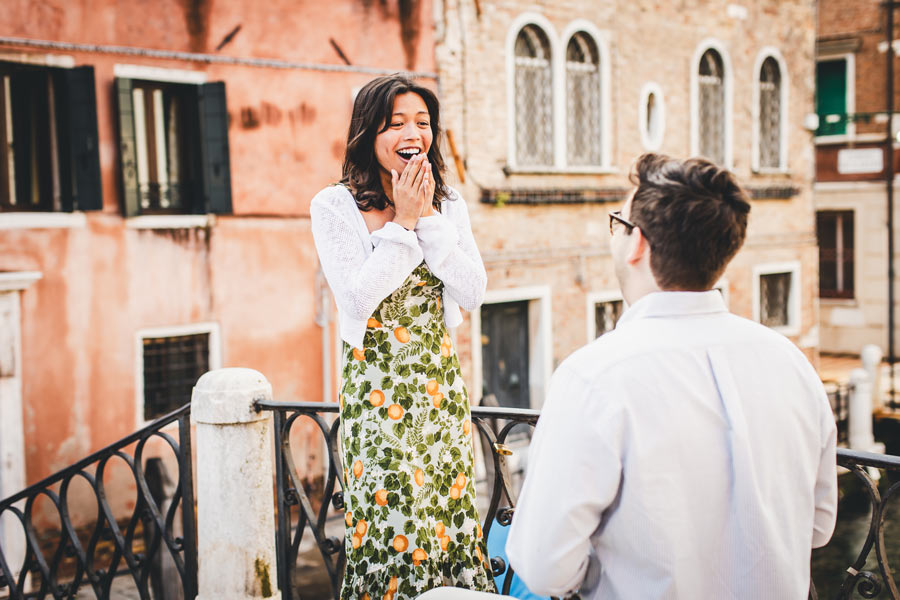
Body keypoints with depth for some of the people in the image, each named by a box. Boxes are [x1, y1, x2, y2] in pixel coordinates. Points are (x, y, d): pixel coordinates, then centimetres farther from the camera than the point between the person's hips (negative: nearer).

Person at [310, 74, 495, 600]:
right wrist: (402, 221, -14)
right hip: (377, 387, -4)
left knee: (449, 511, 7)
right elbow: (356, 299, -14)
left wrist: (428, 218, -10)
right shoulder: (335, 207, -5)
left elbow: (474, 293, -3)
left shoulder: (449, 203, 7)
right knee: (390, 522, -2)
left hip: (440, 382, 4)